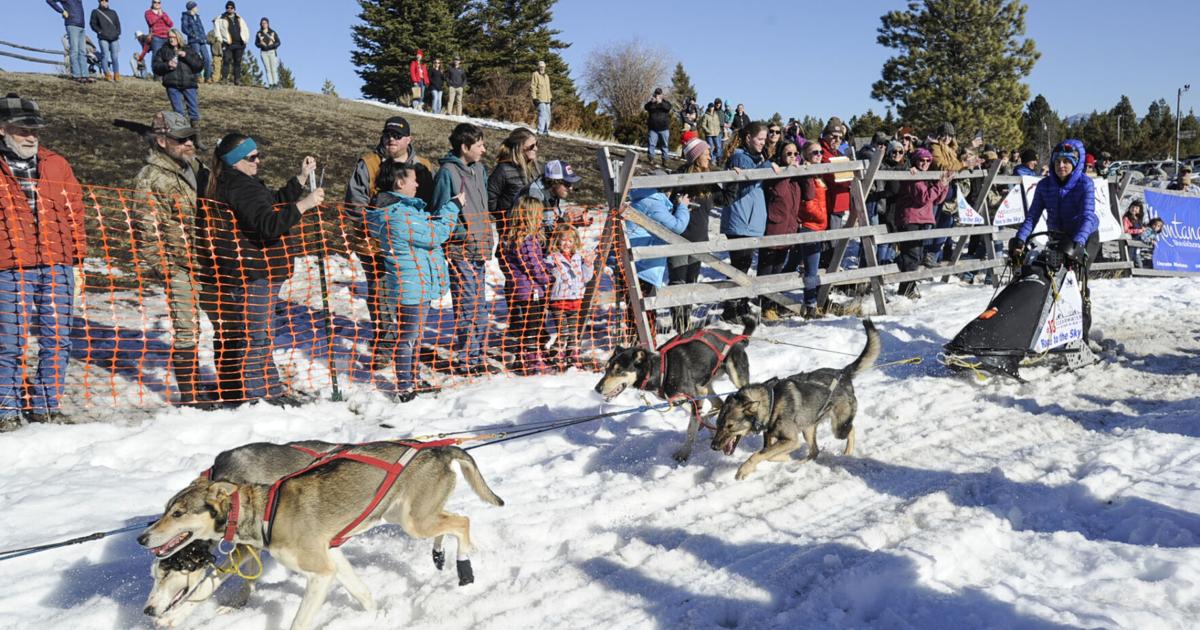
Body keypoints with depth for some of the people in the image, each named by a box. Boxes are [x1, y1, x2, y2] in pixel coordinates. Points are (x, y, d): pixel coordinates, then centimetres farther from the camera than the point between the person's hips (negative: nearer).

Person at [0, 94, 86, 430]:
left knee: (57, 339, 5)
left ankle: (45, 404, 19)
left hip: (57, 265, 3)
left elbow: (75, 206, 16)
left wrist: (77, 246, 10)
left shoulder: (57, 165, 12)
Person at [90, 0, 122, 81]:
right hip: (103, 38, -3)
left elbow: (118, 24, 20)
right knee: (105, 56, -12)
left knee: (115, 57, 0)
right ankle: (107, 75, -15)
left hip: (114, 38, 3)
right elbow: (93, 24, 7)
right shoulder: (95, 12, 12)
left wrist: (118, 33, 4)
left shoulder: (113, 12, 22)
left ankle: (117, 75, 3)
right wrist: (100, 32, -6)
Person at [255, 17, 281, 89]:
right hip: (263, 52, 2)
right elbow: (256, 43, 8)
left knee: (274, 69, -6)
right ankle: (270, 84, -2)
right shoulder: (258, 33, 7)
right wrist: (261, 45, -12)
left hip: (272, 52, -2)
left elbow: (278, 42, 0)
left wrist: (272, 45, -15)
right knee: (267, 69, -1)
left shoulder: (273, 32, 2)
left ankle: (275, 83, -2)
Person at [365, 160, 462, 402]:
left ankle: (411, 380, 37)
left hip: (416, 283, 11)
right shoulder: (399, 214, -24)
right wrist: (453, 207, -12)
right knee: (408, 337, 0)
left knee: (414, 335, 22)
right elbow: (435, 234, -21)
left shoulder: (394, 208, 10)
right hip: (411, 285, -11)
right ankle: (404, 388, 11)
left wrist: (447, 209, 8)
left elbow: (427, 225, 18)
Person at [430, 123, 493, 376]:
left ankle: (477, 357, 23)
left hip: (480, 248, 8)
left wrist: (487, 237, 14)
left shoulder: (479, 170, 13)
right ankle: (465, 361, 4)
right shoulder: (448, 172, -10)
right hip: (460, 250, -8)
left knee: (479, 305, 12)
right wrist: (465, 232, -17)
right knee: (468, 305, -5)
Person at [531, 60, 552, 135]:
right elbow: (532, 87, -10)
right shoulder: (535, 75, -4)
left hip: (547, 99, 9)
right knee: (542, 114, -18)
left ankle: (546, 130, 20)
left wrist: (550, 97, 24)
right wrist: (534, 98, -17)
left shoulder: (546, 76, 22)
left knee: (547, 115, 10)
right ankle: (540, 131, -18)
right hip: (540, 99, -9)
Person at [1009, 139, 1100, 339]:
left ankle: (1082, 334, -15)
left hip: (1085, 237, -4)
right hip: (1057, 236, 5)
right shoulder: (1045, 185, -4)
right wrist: (1020, 240, -25)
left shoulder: (1085, 184, -15)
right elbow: (1032, 216, -8)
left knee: (1077, 280, -18)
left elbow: (1087, 217, -27)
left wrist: (1077, 244, -42)